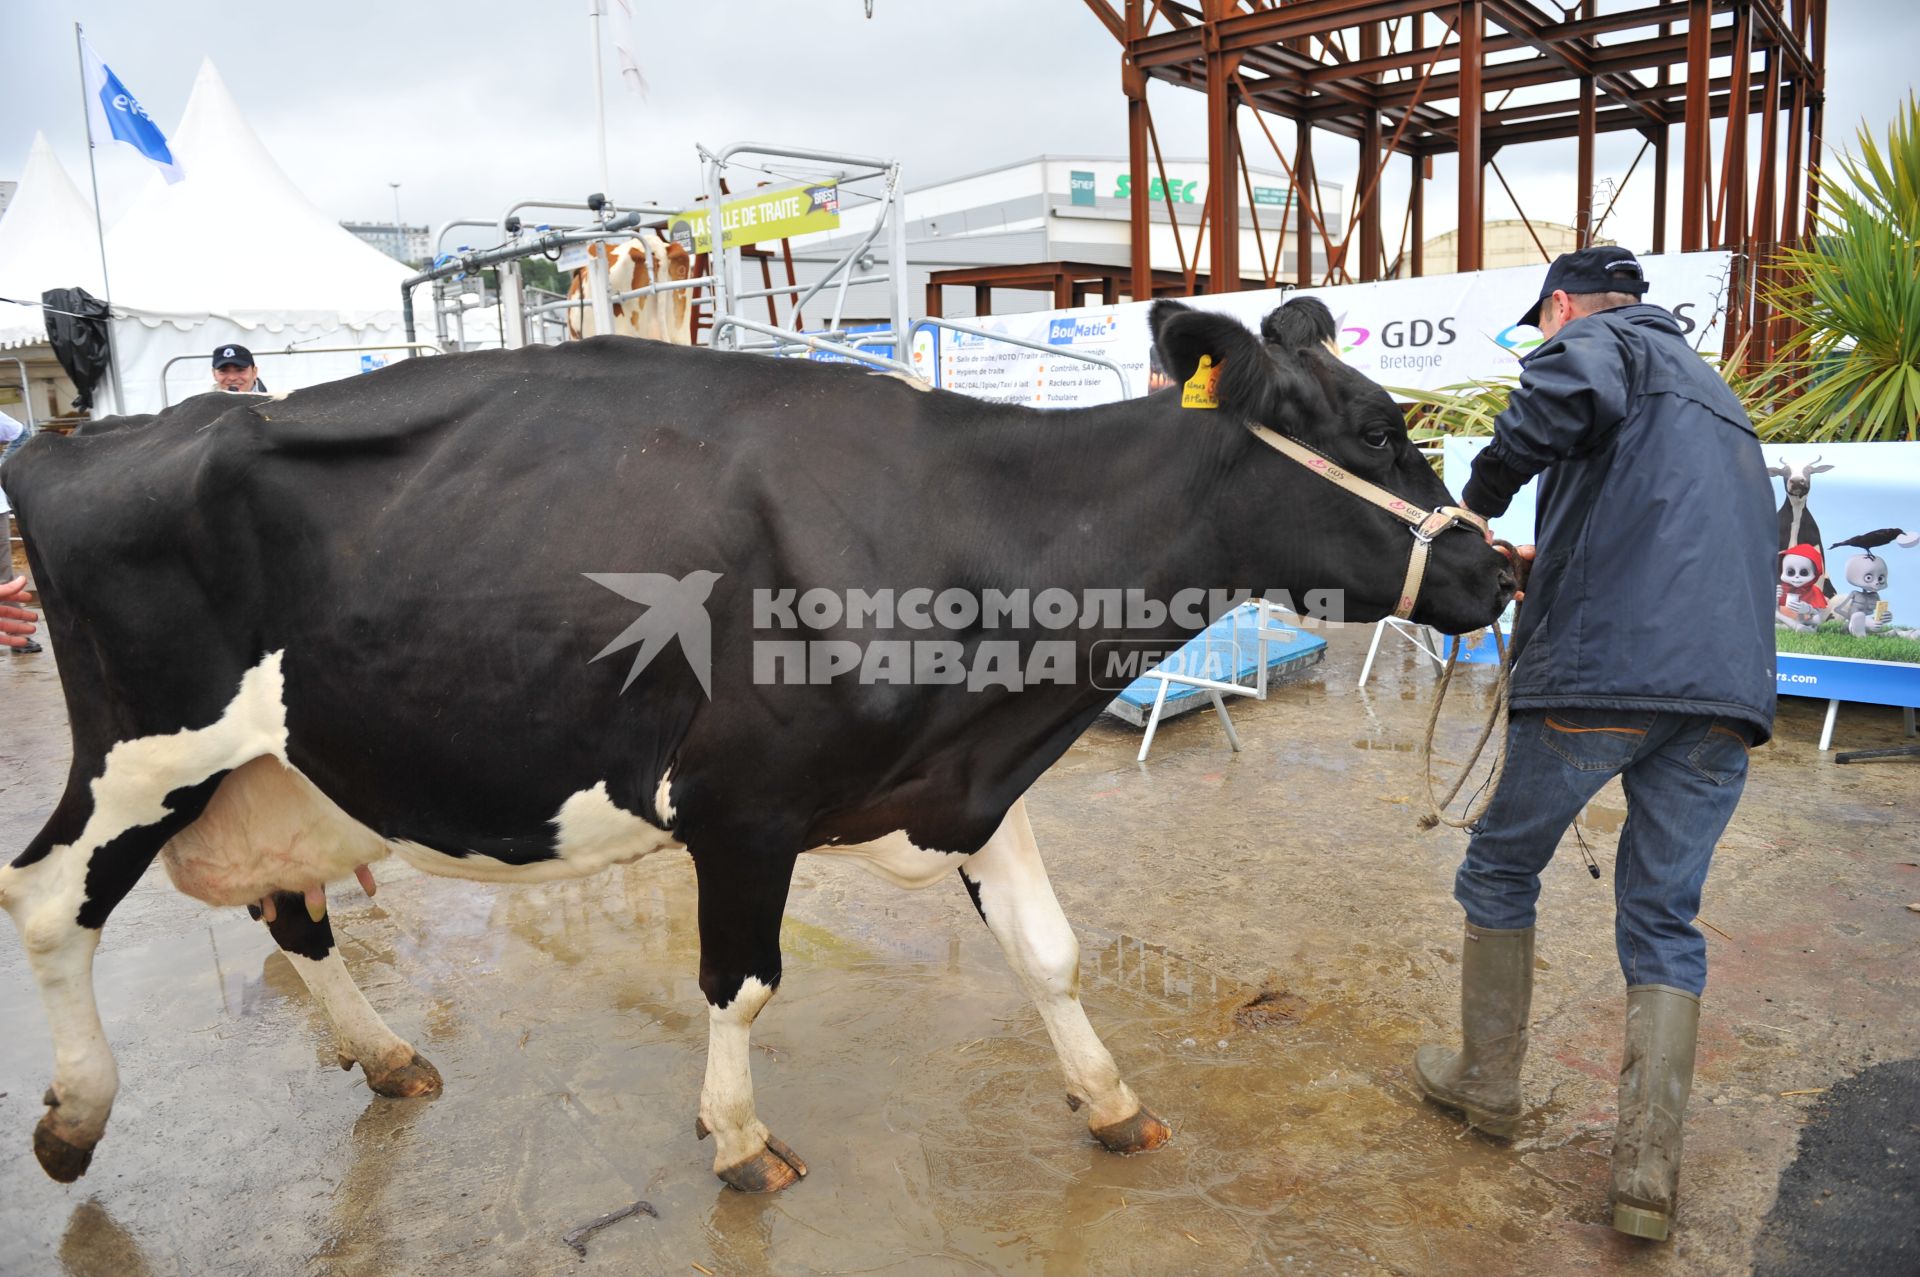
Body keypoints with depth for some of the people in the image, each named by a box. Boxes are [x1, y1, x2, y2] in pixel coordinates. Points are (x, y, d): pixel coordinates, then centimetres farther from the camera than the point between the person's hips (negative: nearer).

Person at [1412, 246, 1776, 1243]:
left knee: (1501, 869, 13)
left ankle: (1487, 1082, 25)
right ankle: (1650, 1167, 7)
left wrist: (1482, 498, -8)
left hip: (1599, 673, -7)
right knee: (1664, 918, 11)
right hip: (1727, 685, 7)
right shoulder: (1714, 395, 31)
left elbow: (1572, 389, -21)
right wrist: (1544, 563, 34)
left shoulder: (1606, 337, 6)